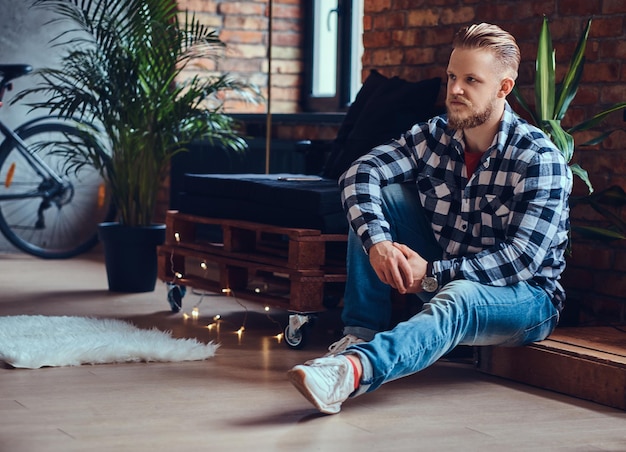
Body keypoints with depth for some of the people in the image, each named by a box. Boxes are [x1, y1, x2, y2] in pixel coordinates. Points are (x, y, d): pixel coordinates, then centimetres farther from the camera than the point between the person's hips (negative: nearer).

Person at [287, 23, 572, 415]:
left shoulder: (540, 159, -18)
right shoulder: (434, 136, -2)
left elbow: (524, 257, -25)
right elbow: (360, 173, -11)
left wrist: (432, 274, -30)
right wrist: (377, 242, -31)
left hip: (526, 297, -6)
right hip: (442, 276, 6)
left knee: (456, 298, -42)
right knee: (377, 196, -8)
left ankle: (355, 369, -70)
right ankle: (361, 335, -15)